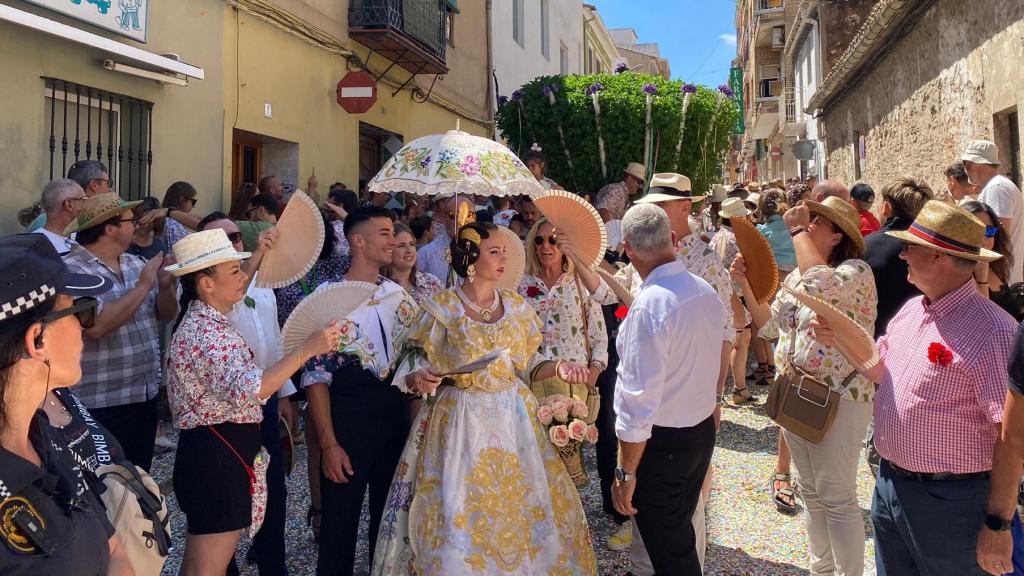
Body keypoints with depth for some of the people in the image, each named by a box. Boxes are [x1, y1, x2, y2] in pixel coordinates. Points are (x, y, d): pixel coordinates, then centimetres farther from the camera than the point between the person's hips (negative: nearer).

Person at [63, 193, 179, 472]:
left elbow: (166, 315, 12)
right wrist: (143, 285, -20)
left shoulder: (135, 263, 8)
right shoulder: (72, 270, -15)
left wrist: (166, 285, -9)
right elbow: (97, 326, -29)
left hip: (146, 396, 7)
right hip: (101, 405, -7)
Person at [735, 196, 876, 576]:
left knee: (837, 498, 2)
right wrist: (746, 284, 0)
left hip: (837, 398, -8)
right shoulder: (797, 276, 9)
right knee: (811, 492, 20)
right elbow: (770, 325, 14)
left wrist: (797, 229, -25)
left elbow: (821, 284, -38)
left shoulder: (856, 271, -16)